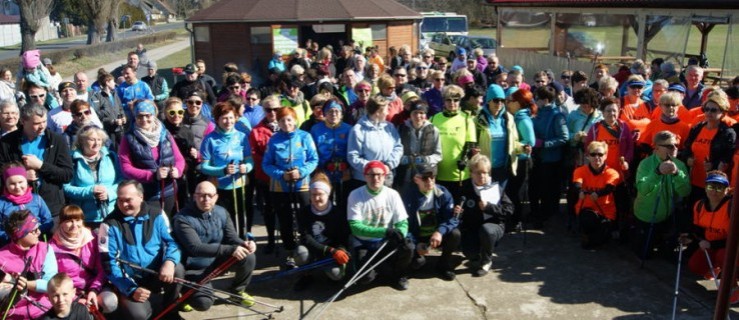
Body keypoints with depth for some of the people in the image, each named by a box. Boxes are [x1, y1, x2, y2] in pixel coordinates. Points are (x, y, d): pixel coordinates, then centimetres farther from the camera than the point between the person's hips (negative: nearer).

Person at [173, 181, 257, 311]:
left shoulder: (222, 213, -3)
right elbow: (195, 248, -34)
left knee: (249, 257, -17)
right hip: (195, 269, -5)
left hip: (218, 261, 5)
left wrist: (244, 244, -30)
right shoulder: (183, 219, -23)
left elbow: (231, 237, -5)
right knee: (203, 303, -25)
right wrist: (230, 250, -43)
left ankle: (237, 291, 11)